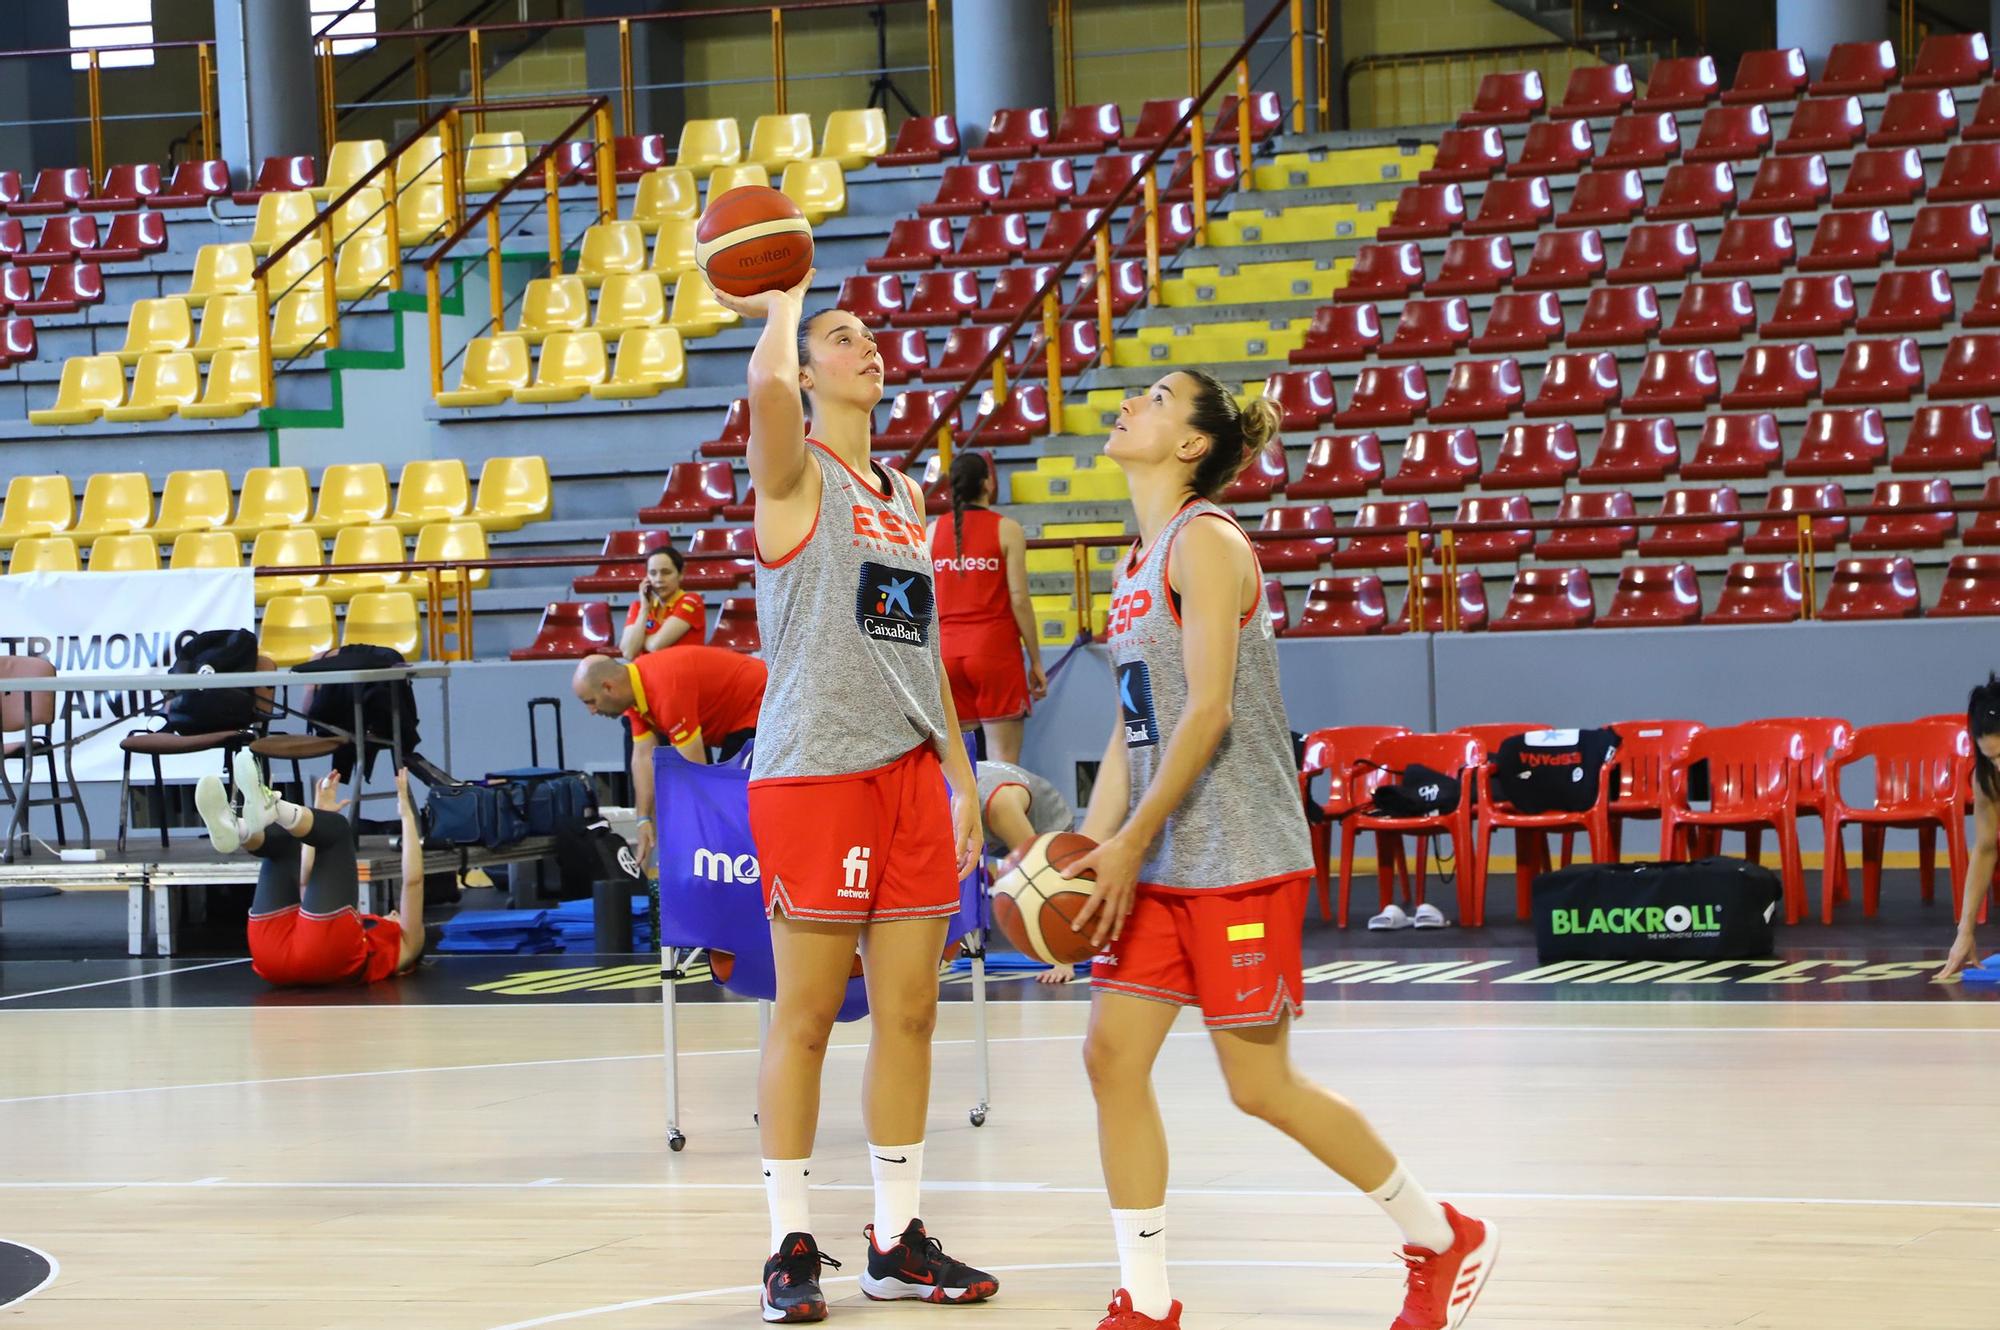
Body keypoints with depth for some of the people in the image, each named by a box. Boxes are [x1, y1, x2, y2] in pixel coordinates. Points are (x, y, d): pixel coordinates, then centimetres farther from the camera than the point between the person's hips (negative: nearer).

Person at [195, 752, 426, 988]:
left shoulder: (404, 944, 36)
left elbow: (413, 879, 23)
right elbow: (306, 880, 46)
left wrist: (407, 813, 25)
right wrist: (320, 813, 47)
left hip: (327, 952, -5)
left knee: (335, 827, -3)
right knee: (281, 835, 7)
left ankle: (269, 808, -35)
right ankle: (235, 829, -30)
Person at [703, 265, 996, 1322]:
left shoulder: (905, 496, 18)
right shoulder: (796, 473, -3)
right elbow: (766, 383, -26)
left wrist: (961, 774, 16)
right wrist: (784, 301, -6)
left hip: (910, 772, 7)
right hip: (814, 771, -7)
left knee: (909, 1009, 7)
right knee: (805, 1016, -2)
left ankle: (897, 1243, 15)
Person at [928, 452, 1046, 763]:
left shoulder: (934, 530, 6)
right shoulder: (1006, 530, -3)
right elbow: (1019, 599, -7)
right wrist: (1035, 660, 0)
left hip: (947, 653, 4)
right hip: (996, 650, -4)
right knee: (1003, 760, -4)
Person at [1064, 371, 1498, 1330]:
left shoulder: (1205, 540, -12)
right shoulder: (1138, 560, 15)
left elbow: (1208, 711, -19)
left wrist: (1132, 842, -20)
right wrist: (1091, 846, 6)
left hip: (1238, 863, -8)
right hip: (1159, 864, 8)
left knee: (1260, 1086, -3)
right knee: (1112, 1055, 0)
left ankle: (1444, 1240, 14)